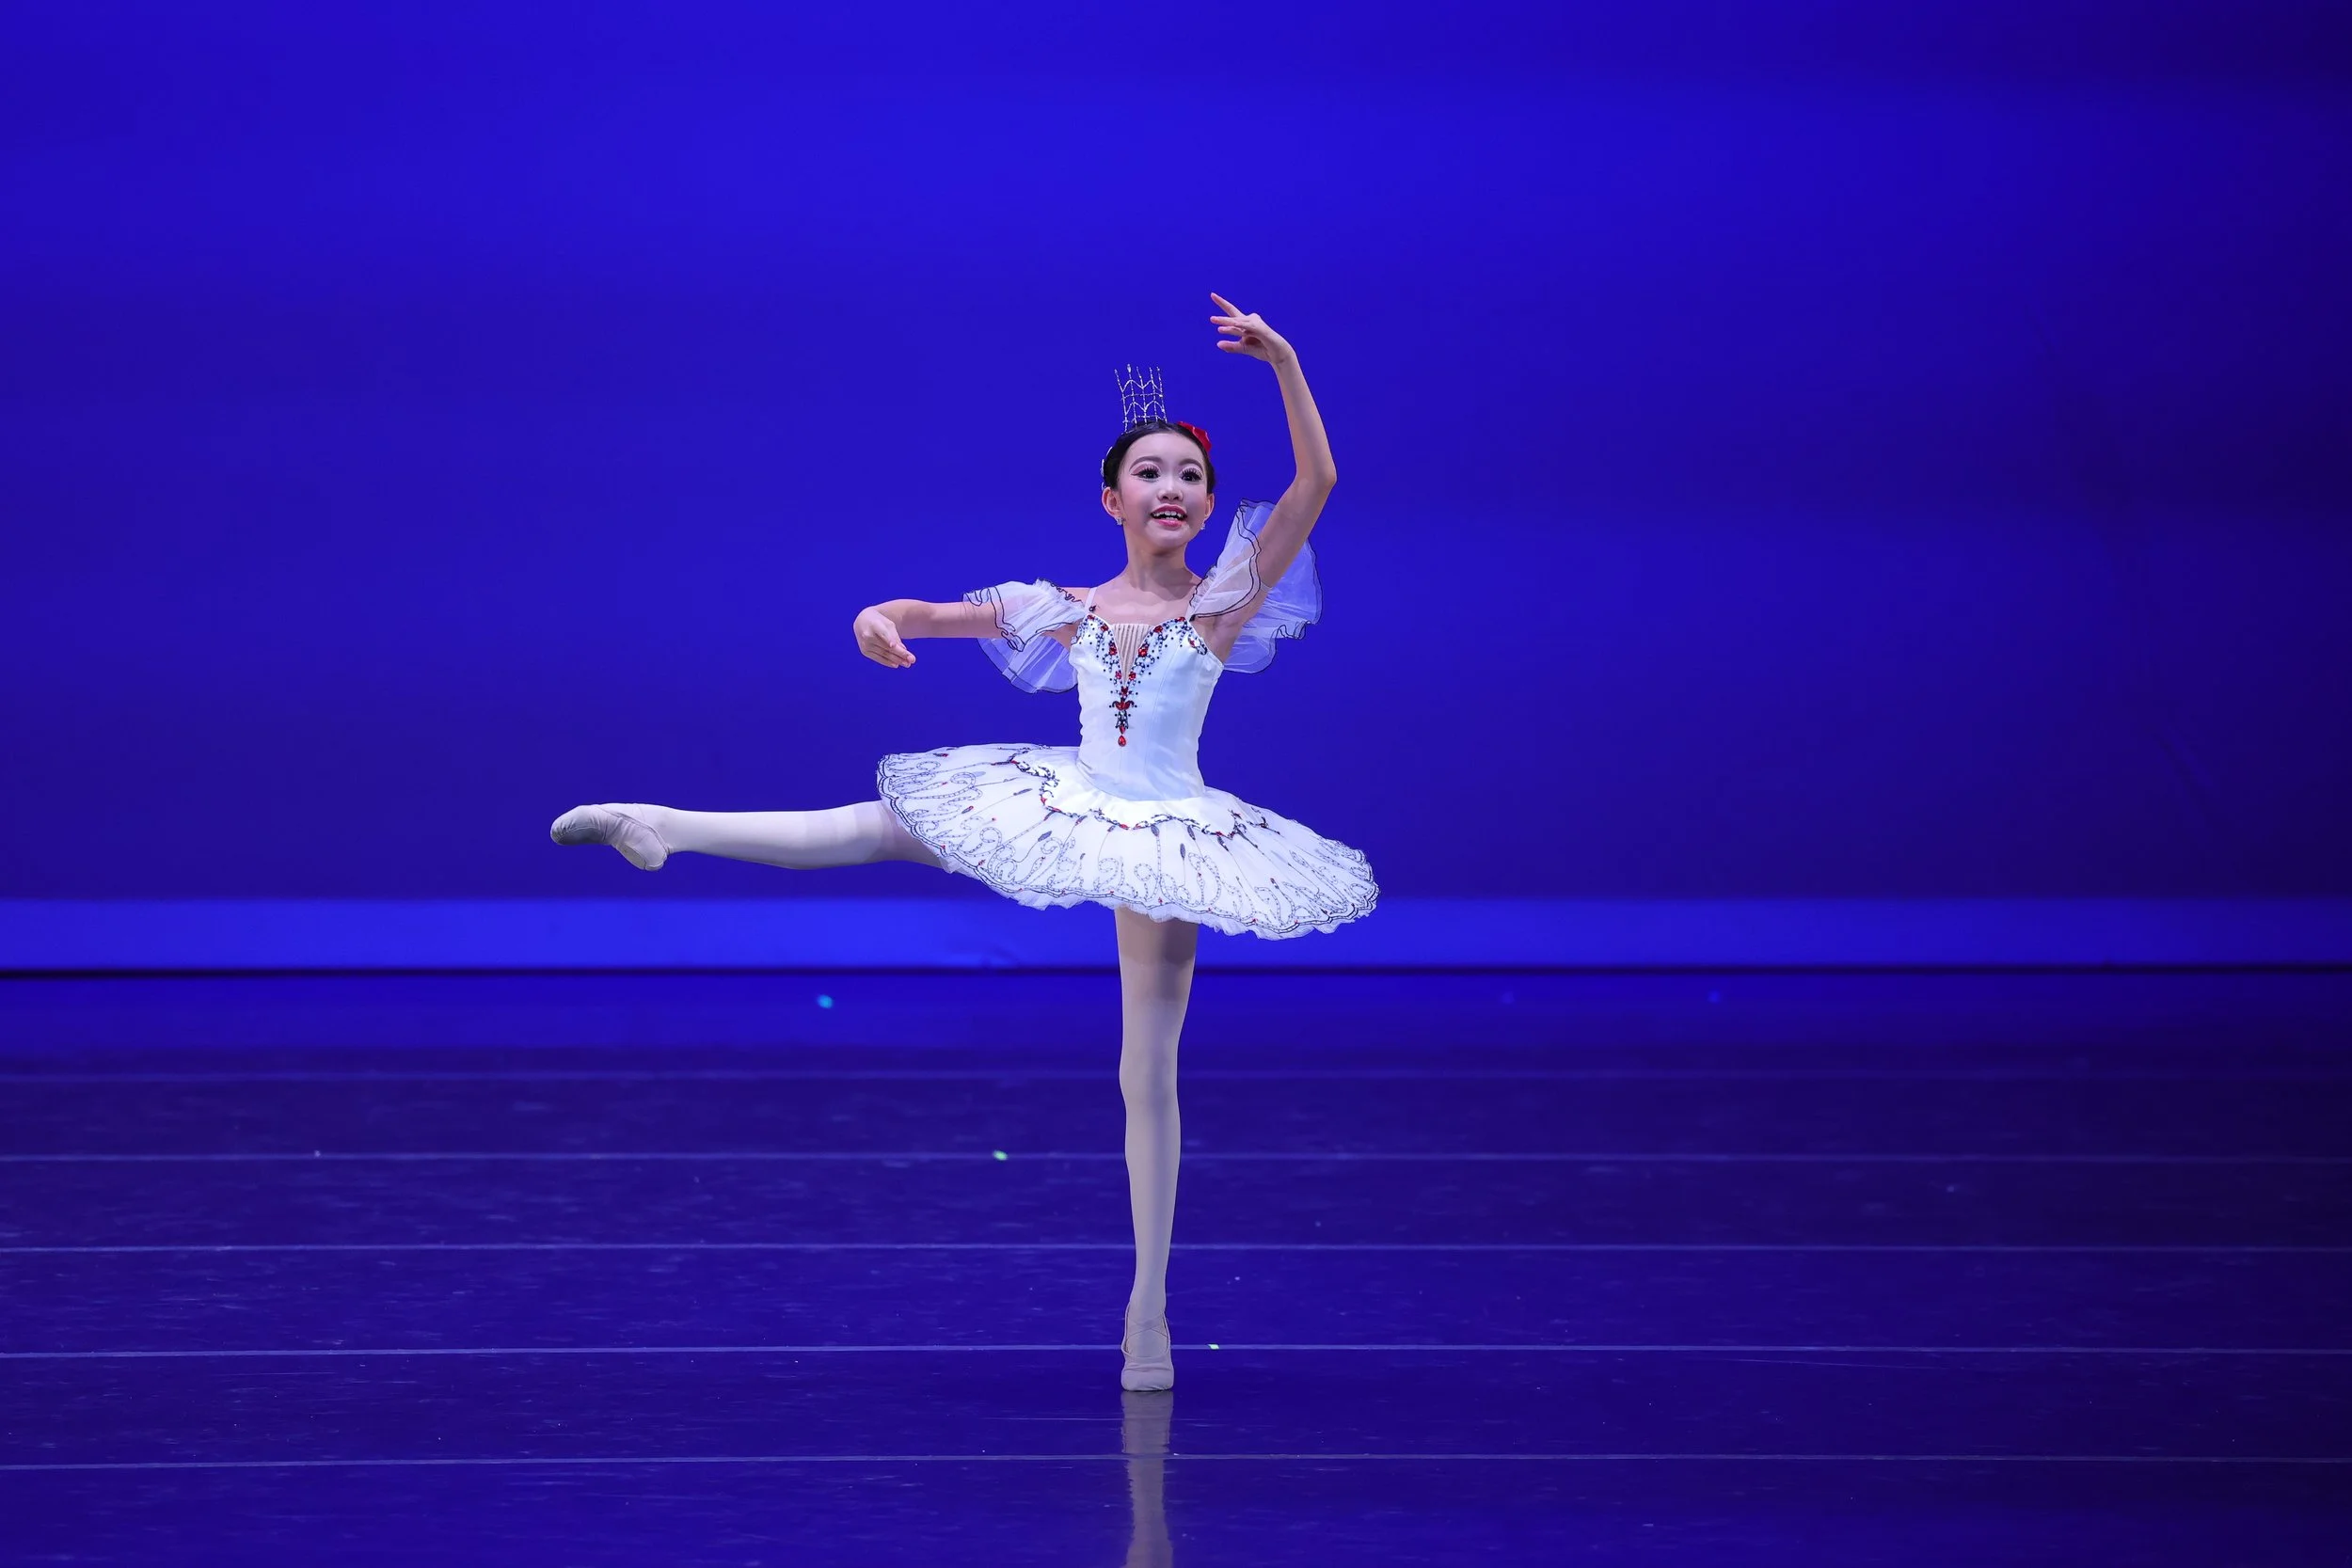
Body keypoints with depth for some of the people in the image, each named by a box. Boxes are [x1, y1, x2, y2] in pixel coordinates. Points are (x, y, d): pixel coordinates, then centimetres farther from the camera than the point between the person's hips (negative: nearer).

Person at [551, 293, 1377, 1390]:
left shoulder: (1228, 601, -6)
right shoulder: (1066, 611, 3)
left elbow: (1315, 482, -16)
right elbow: (924, 615, 8)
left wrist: (1281, 361, -23)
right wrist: (881, 619, -16)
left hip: (1164, 836, -3)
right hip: (1067, 806, 3)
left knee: (1149, 1070, 0)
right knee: (880, 827, 1)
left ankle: (1148, 1304, 6)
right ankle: (658, 826, 12)